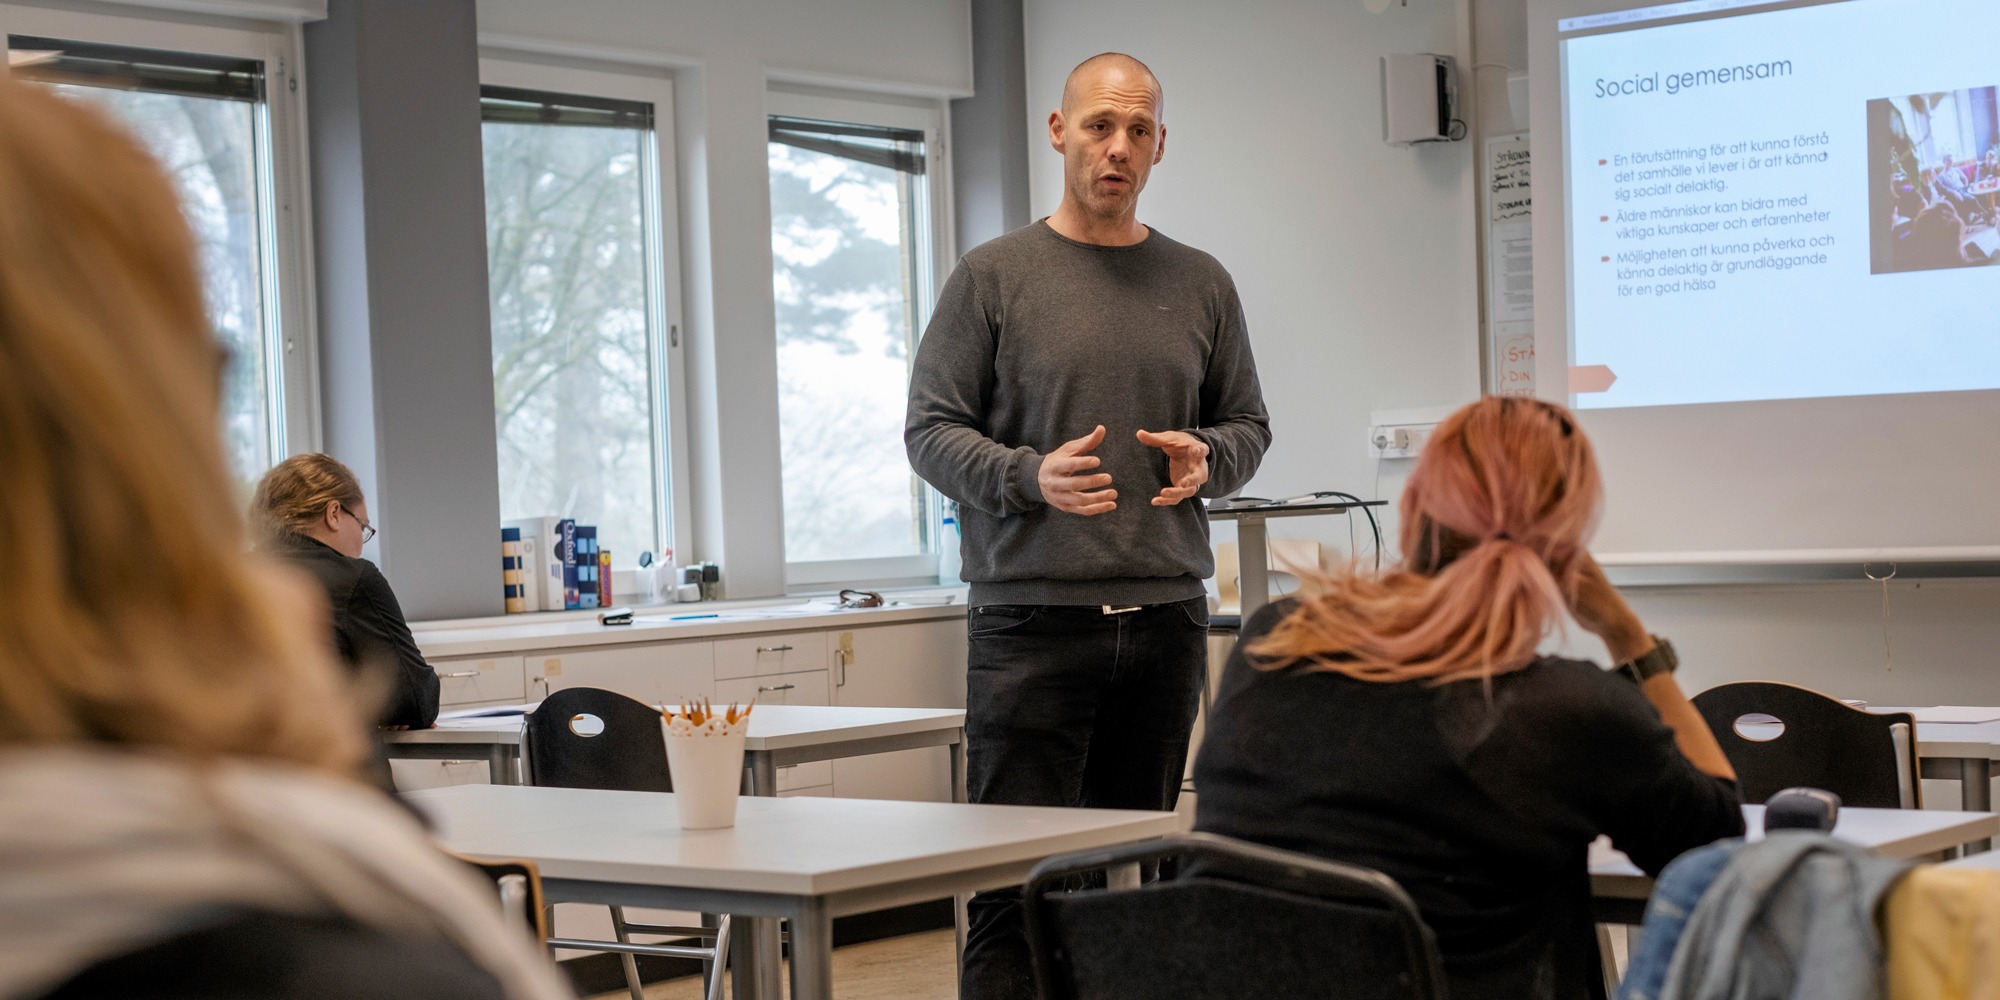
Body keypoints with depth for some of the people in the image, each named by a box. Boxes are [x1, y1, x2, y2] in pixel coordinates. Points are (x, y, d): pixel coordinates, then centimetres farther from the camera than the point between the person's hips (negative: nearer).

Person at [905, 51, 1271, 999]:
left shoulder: (1200, 284, 13)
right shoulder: (993, 276, 2)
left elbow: (1248, 423, 19)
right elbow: (932, 431, 0)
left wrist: (1206, 458, -5)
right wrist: (1033, 476, -18)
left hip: (1165, 616, 4)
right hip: (1031, 617, -4)